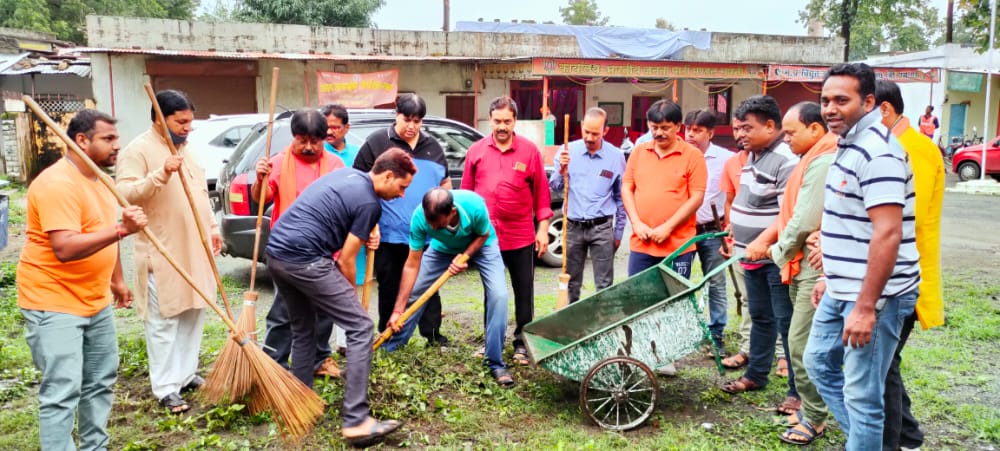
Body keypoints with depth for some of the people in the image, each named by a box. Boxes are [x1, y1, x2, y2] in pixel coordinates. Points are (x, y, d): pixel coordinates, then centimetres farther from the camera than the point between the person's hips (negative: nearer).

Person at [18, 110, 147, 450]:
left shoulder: (96, 178, 10)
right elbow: (65, 248, -31)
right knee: (62, 391, -11)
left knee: (100, 380, 15)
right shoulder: (58, 184, -21)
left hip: (95, 301, 10)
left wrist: (117, 280, 24)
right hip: (53, 303, -9)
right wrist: (120, 230, -37)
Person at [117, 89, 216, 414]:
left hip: (194, 250, 8)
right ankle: (166, 388, 4)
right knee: (163, 321, -3)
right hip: (162, 254, -8)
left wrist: (211, 227, 16)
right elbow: (125, 193, -22)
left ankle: (186, 373, 26)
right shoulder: (139, 150, -10)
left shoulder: (184, 148, 15)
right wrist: (161, 174, -32)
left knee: (193, 314, 13)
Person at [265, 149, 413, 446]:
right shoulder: (370, 203, -6)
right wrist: (353, 295, 12)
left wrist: (360, 234, 20)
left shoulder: (348, 174, 19)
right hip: (305, 259, -10)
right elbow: (345, 260, -3)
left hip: (275, 252, 10)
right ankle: (356, 422, -9)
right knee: (360, 327, -6)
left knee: (302, 329, 24)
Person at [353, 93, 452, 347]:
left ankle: (433, 334, 21)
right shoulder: (377, 143, -2)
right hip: (389, 234, -3)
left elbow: (445, 183, 21)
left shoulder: (432, 147, 12)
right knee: (390, 288, 7)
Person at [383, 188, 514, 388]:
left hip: (479, 245, -2)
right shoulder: (420, 217, -34)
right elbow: (412, 265, -25)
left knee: (498, 295, -21)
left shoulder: (474, 206, -40)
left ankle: (495, 363, -8)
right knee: (412, 291, -2)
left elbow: (484, 235, -15)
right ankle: (389, 348, 20)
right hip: (443, 247, 2)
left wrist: (464, 256, -30)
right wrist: (397, 310, -25)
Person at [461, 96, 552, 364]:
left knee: (524, 291, 8)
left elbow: (541, 192, -1)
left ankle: (522, 343, 21)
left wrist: (543, 228, -3)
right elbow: (466, 192, 7)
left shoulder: (529, 150, -2)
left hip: (521, 236, -1)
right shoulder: (476, 151, 2)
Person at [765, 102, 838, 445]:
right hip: (803, 267, 10)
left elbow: (805, 222, -21)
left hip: (814, 269, -10)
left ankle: (814, 418, 6)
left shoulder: (822, 162, -18)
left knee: (802, 343, -6)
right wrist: (769, 239, 11)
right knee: (804, 343, 16)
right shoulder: (814, 159, 16)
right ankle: (810, 408, 27)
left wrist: (779, 252, -7)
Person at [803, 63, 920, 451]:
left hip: (872, 295, -10)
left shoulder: (877, 151, -19)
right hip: (841, 290, 11)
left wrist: (866, 307, -26)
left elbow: (888, 234, -26)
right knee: (818, 361, 22)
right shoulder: (849, 146, 12)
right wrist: (830, 278, 22)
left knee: (861, 395, -1)